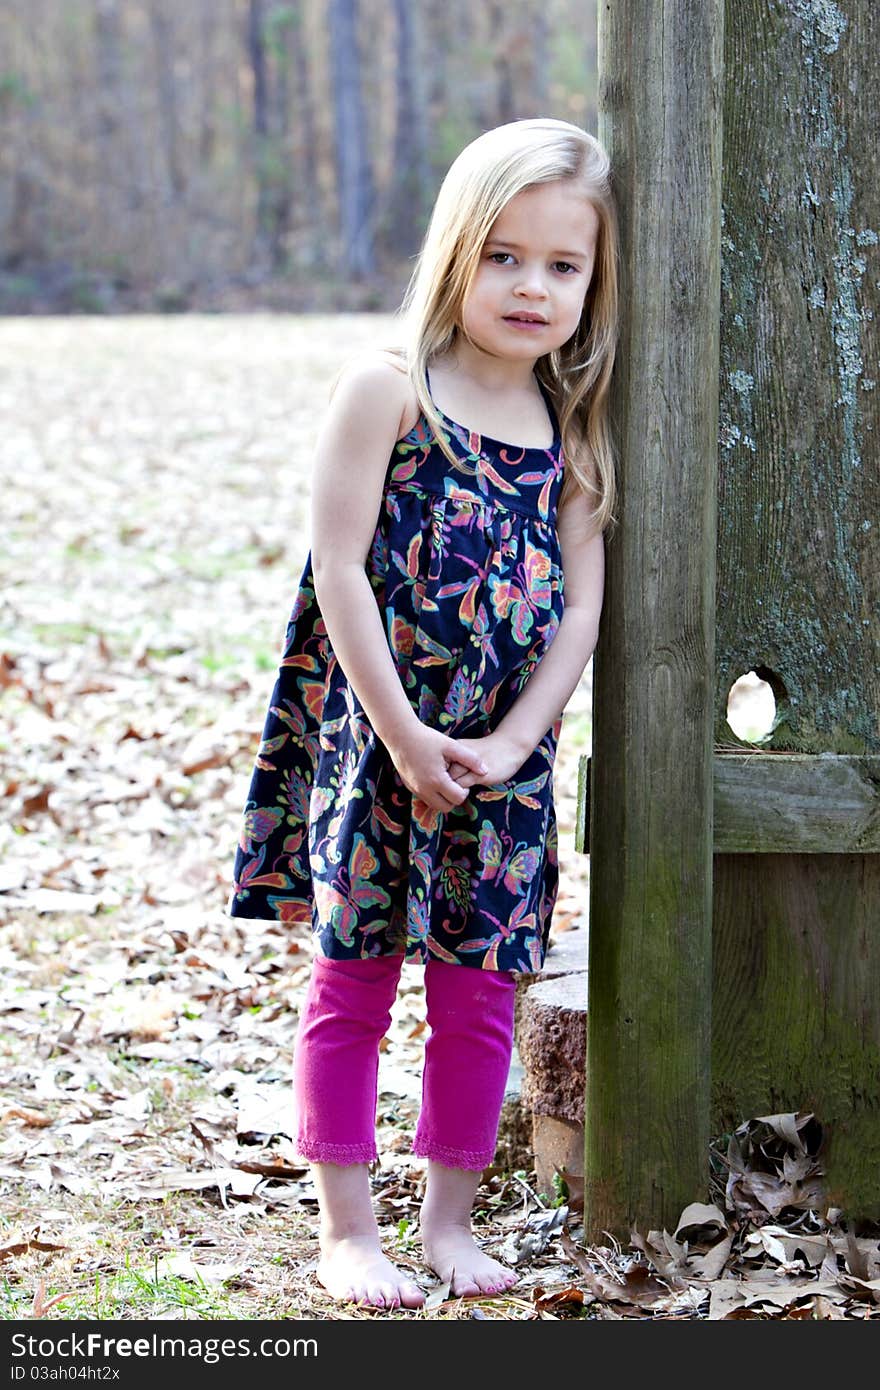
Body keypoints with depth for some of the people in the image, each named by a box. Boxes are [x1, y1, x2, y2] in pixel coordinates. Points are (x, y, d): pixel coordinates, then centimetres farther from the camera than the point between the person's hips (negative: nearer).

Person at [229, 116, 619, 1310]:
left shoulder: (573, 430, 7)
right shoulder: (386, 391, -7)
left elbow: (580, 604, 4)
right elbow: (340, 570, -11)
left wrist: (513, 739, -9)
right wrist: (407, 738, -14)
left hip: (504, 757, 4)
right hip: (376, 740, -4)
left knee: (481, 994, 8)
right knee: (353, 985, 3)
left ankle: (451, 1219, 22)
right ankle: (346, 1228, 13)